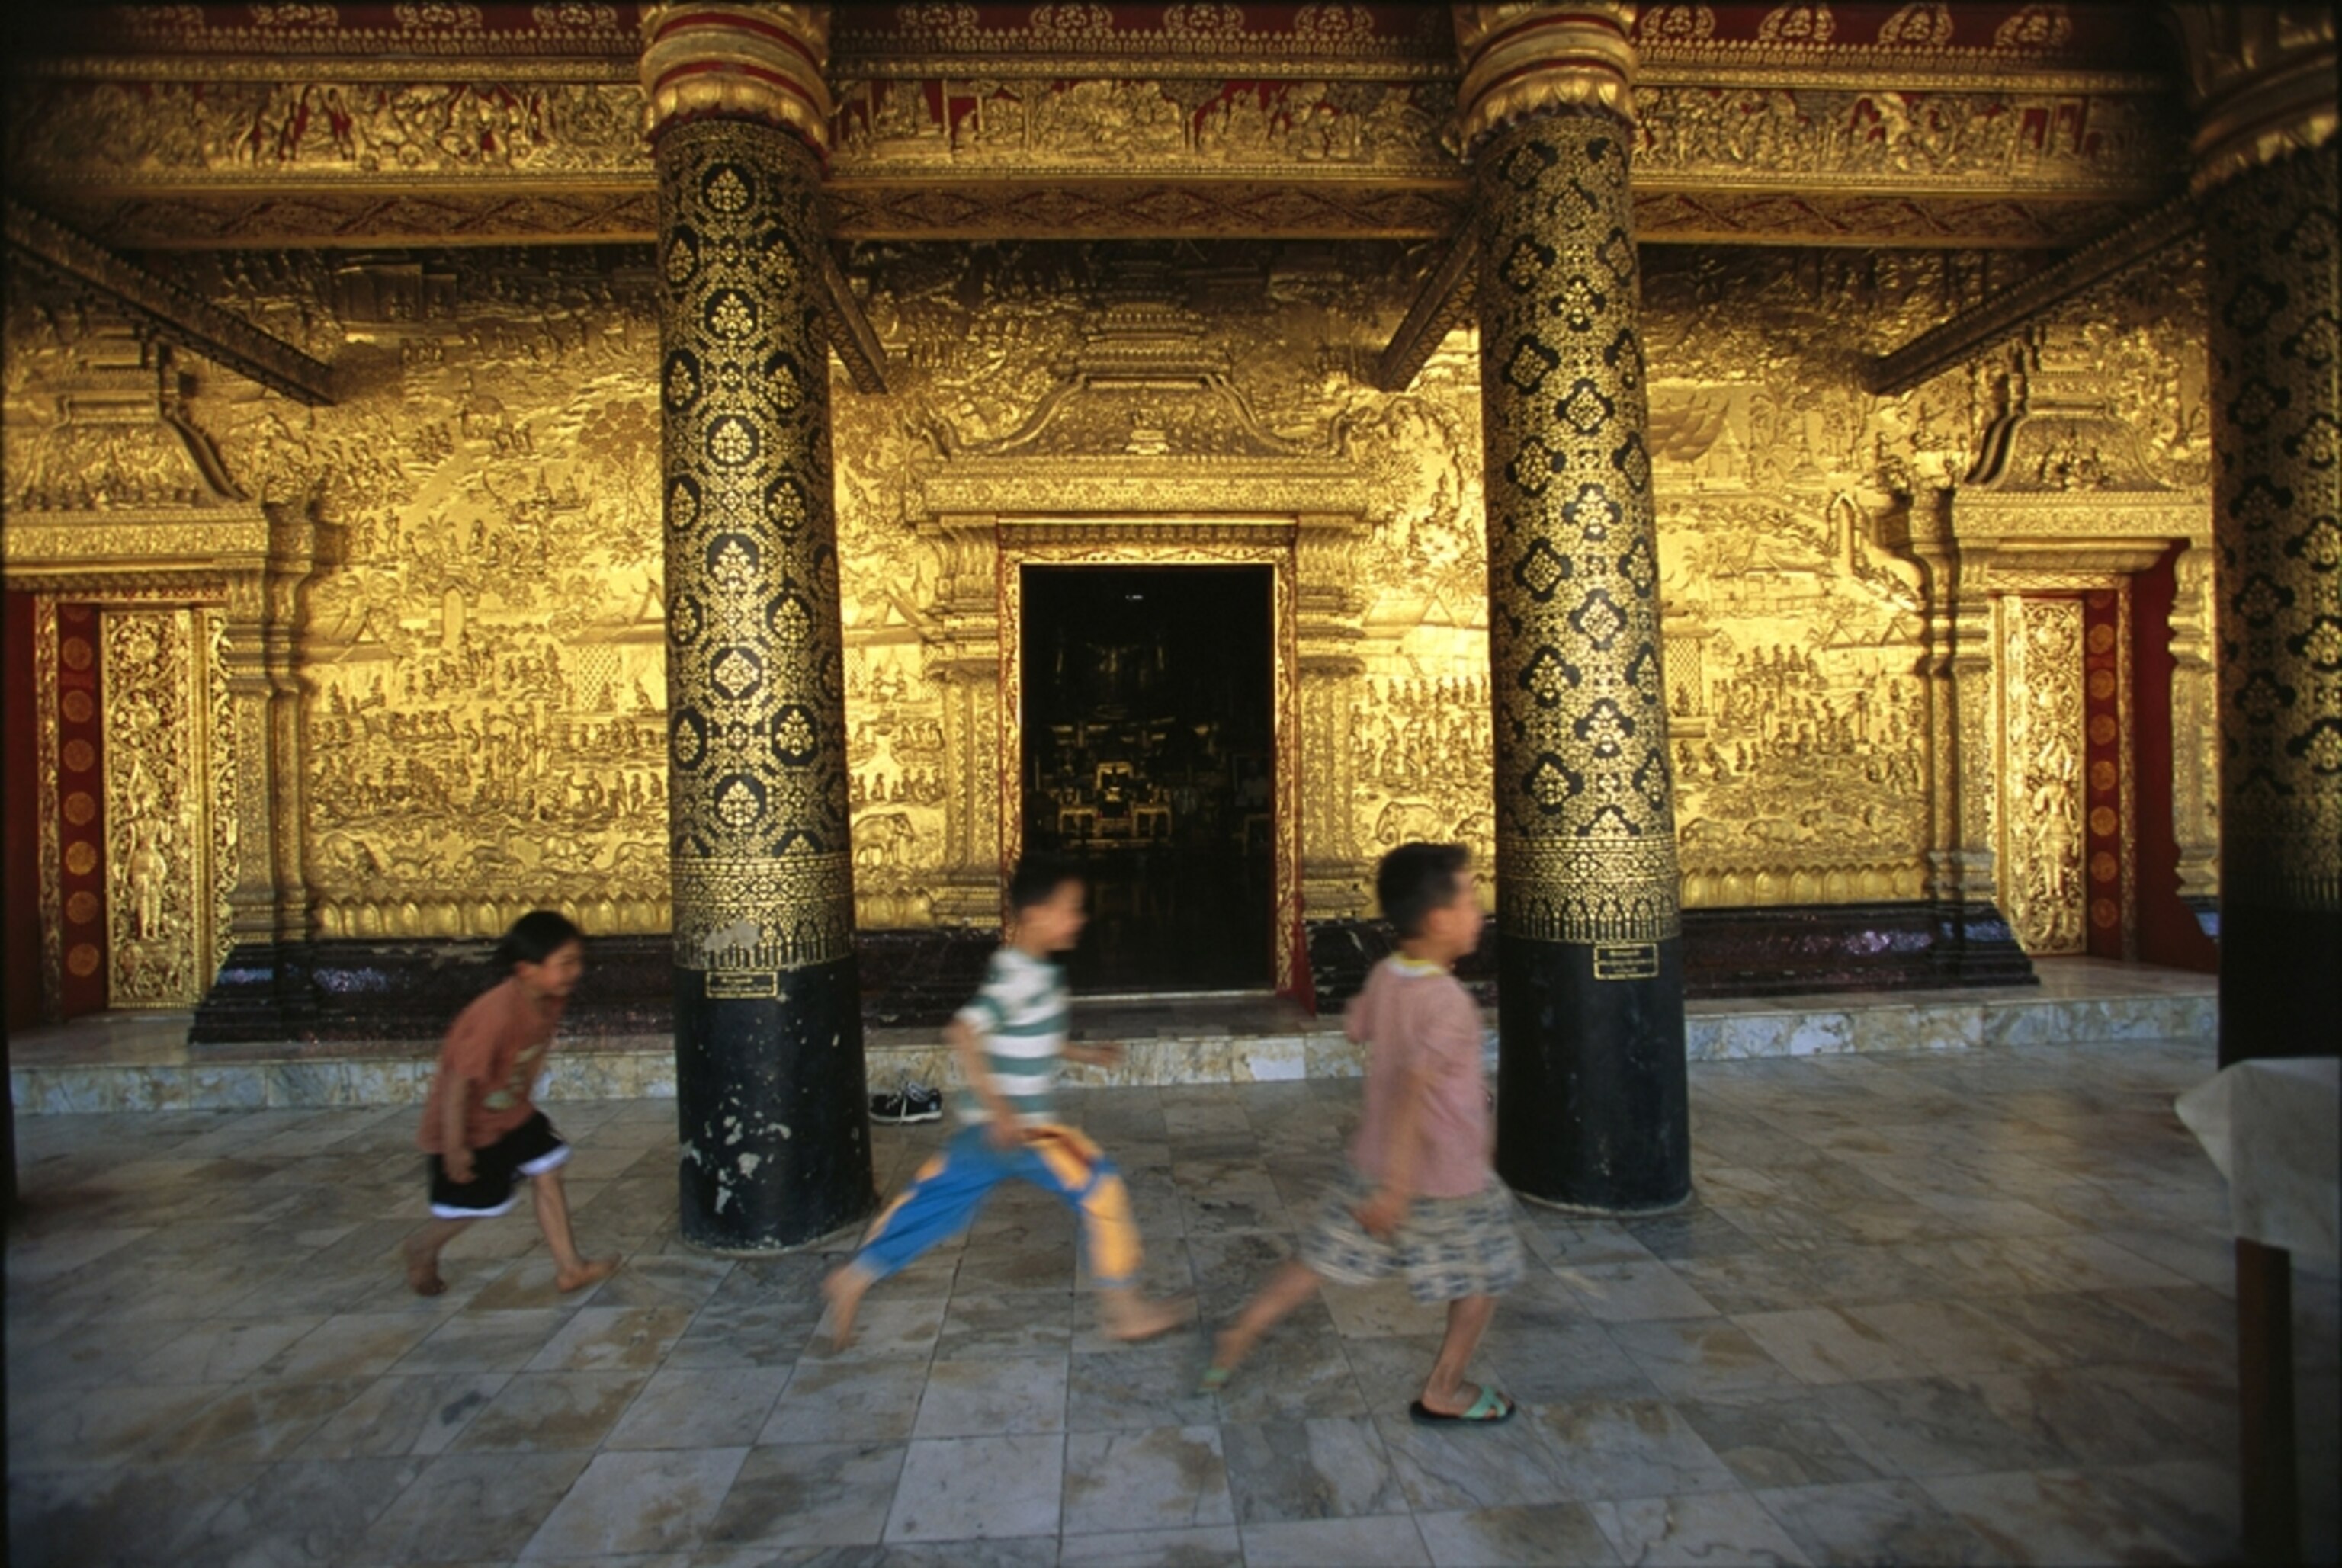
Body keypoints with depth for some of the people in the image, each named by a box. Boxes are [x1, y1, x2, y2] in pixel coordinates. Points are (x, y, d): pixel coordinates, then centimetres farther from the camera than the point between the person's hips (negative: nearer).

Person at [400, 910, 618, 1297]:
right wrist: (454, 1147, -22)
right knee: (471, 1206, 10)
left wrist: (522, 1099, 14)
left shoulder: (551, 999, -12)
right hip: (469, 1124, -7)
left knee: (548, 1174, 4)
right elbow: (458, 1081, -29)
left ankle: (569, 1267, 14)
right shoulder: (497, 1015, -37)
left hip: (513, 1113, 7)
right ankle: (422, 1249, 42)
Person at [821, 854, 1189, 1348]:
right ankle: (1124, 1309, 7)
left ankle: (853, 1279, 28)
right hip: (1016, 1127, -10)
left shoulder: (1036, 971, 8)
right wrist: (998, 1107, -33)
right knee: (1101, 1190, -4)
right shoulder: (1016, 977, -23)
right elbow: (963, 1033, -31)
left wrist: (1082, 1054, 21)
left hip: (991, 1126, 10)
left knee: (938, 1199, 17)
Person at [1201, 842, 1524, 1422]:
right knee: (1485, 1278, 18)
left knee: (1322, 1259, 20)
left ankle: (1238, 1337, 24)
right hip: (1448, 1178, -7)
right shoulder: (1448, 1002, -26)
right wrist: (1398, 1186, -33)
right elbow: (1412, 1093, -33)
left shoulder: (1383, 976, -3)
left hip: (1372, 1164, 7)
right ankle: (1442, 1393, 31)